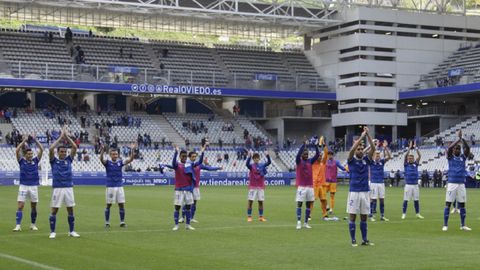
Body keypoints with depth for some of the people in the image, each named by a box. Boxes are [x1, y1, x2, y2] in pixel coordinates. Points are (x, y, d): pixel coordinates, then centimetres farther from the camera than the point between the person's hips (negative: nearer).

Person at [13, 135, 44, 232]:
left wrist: (35, 140, -4)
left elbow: (41, 150, 0)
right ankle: (18, 225, -11)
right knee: (20, 206, -9)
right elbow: (17, 151, -10)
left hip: (34, 186, 2)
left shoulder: (35, 160, 6)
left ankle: (33, 225, 20)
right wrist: (24, 141, -9)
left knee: (33, 207, 8)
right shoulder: (22, 161, 2)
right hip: (23, 186, -2)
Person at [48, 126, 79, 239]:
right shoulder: (54, 161, 4)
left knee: (70, 210, 6)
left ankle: (72, 231, 14)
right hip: (57, 188, -3)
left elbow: (74, 147, 2)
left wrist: (67, 137, -1)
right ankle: (52, 232, 7)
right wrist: (60, 137, -7)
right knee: (54, 210, -1)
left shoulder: (68, 160, 11)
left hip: (69, 188, 3)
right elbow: (51, 149, -11)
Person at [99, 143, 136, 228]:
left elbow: (130, 159, -4)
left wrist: (132, 150, -17)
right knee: (109, 205, 3)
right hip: (110, 187, -3)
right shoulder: (107, 163, -2)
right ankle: (107, 223, 10)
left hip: (119, 186, 3)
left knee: (121, 204, 2)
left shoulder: (120, 162, 5)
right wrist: (102, 151, -39)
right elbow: (101, 159, -22)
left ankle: (122, 222, 10)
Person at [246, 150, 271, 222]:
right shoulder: (251, 166, -3)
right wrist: (249, 156, -41)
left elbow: (269, 162, -8)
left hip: (261, 186, 3)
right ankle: (249, 217, 2)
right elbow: (247, 163, -25)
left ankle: (261, 216, 13)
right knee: (250, 202, -4)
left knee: (261, 202, 5)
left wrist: (267, 156, -26)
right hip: (252, 186, -3)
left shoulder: (262, 165, 5)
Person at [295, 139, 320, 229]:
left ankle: (306, 223, 12)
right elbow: (298, 154, -20)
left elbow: (317, 154, 0)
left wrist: (316, 145, -12)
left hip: (310, 186, 5)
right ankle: (299, 222, -7)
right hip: (301, 186, -4)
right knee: (299, 203, -6)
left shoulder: (310, 161, 9)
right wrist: (304, 144, -26)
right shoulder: (299, 161, -2)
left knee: (308, 204, 6)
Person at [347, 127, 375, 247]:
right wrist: (361, 137, -21)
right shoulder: (351, 160, 0)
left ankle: (364, 239, 14)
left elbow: (373, 148, -5)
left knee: (364, 217, 8)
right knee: (352, 216, 0)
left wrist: (368, 135, -14)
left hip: (365, 192, 3)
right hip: (354, 192, -3)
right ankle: (353, 240, 7)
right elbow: (352, 149, -20)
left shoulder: (366, 159, 8)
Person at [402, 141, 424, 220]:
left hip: (415, 185, 3)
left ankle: (418, 214, 15)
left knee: (416, 200, 8)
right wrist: (409, 148, -13)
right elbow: (405, 156, -11)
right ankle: (404, 214, 3)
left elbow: (419, 156, 1)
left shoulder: (415, 164, 8)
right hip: (408, 185, -3)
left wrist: (416, 148, -4)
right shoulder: (406, 164, 2)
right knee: (406, 200, -2)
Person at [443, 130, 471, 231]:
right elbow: (449, 148, -17)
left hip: (461, 184, 4)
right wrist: (458, 139, -17)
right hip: (452, 184, -4)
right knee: (448, 204, -4)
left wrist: (462, 138, -16)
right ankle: (445, 225, -1)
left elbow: (467, 148, -6)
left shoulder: (463, 157, 10)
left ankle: (462, 225, 15)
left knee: (462, 204, 7)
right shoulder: (450, 157, 2)